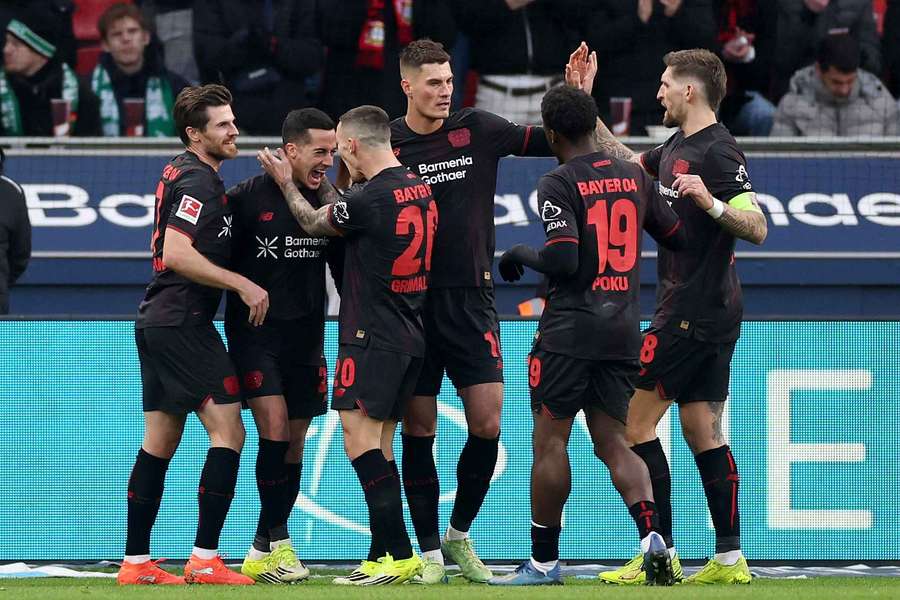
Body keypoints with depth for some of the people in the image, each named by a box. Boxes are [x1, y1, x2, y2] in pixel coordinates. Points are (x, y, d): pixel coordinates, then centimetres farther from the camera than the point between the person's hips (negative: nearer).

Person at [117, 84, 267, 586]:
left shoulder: (182, 173, 17)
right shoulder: (199, 181, -13)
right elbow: (178, 255, -22)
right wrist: (242, 284, -18)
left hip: (158, 320, 10)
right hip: (183, 323, -10)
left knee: (160, 442, 11)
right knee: (229, 432, -10)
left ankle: (136, 562, 11)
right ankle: (205, 560, -13)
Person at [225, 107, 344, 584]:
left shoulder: (327, 200, 5)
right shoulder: (247, 198, -9)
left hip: (306, 338, 5)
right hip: (255, 333, -5)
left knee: (295, 443, 6)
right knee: (274, 431, -16)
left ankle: (264, 552, 14)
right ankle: (276, 543, -9)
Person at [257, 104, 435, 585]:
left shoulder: (370, 199, -17)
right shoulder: (420, 189, 8)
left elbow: (313, 222, 3)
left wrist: (286, 183, 20)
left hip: (372, 337, -9)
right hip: (410, 336, 9)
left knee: (359, 434, -9)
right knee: (380, 445, 12)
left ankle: (399, 554, -16)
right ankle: (385, 557, 11)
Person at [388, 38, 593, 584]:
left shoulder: (478, 130, 3)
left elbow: (550, 141, 9)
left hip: (472, 298, 1)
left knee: (488, 424, -4)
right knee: (419, 431, 1)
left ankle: (460, 536, 16)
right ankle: (430, 553, 10)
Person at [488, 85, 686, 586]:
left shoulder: (559, 184, -10)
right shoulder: (634, 176, 9)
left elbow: (562, 261, -19)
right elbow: (679, 238, 16)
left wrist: (521, 255, 0)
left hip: (571, 329, -6)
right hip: (625, 330, 6)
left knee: (550, 438, 3)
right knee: (614, 443, 8)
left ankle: (545, 560, 6)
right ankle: (651, 532, -15)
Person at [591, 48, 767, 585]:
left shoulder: (717, 151, -15)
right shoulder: (678, 147, 13)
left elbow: (758, 228, -22)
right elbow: (629, 163, 32)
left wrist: (711, 203, -38)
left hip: (693, 313, -9)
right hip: (710, 314, 9)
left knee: (636, 421, -7)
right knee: (703, 432, 8)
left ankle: (660, 554, -7)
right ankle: (730, 559, 6)